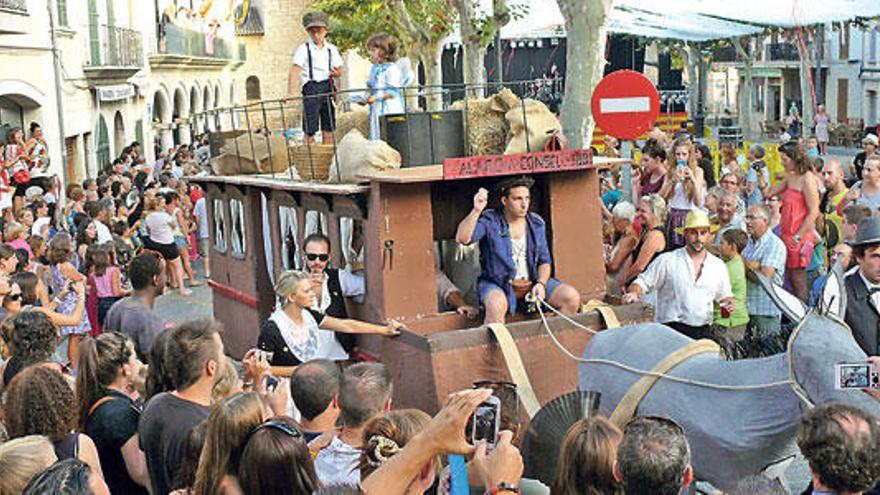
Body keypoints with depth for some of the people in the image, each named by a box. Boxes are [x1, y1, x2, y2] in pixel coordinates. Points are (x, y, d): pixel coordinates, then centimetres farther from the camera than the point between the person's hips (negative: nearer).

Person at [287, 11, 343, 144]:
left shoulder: (331, 49, 13)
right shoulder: (304, 49, 0)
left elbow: (339, 71, 18)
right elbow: (295, 70, -9)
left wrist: (336, 73, -8)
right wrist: (291, 92, -21)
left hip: (328, 88, 4)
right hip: (311, 88, -4)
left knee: (328, 129, 7)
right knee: (310, 130, -5)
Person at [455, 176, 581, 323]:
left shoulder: (537, 223, 8)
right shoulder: (489, 221, -6)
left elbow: (544, 261, 13)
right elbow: (462, 239, -23)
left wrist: (541, 283, -7)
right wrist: (476, 211, -36)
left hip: (533, 282, 5)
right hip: (497, 284, -5)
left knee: (572, 297, -13)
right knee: (497, 304, -39)